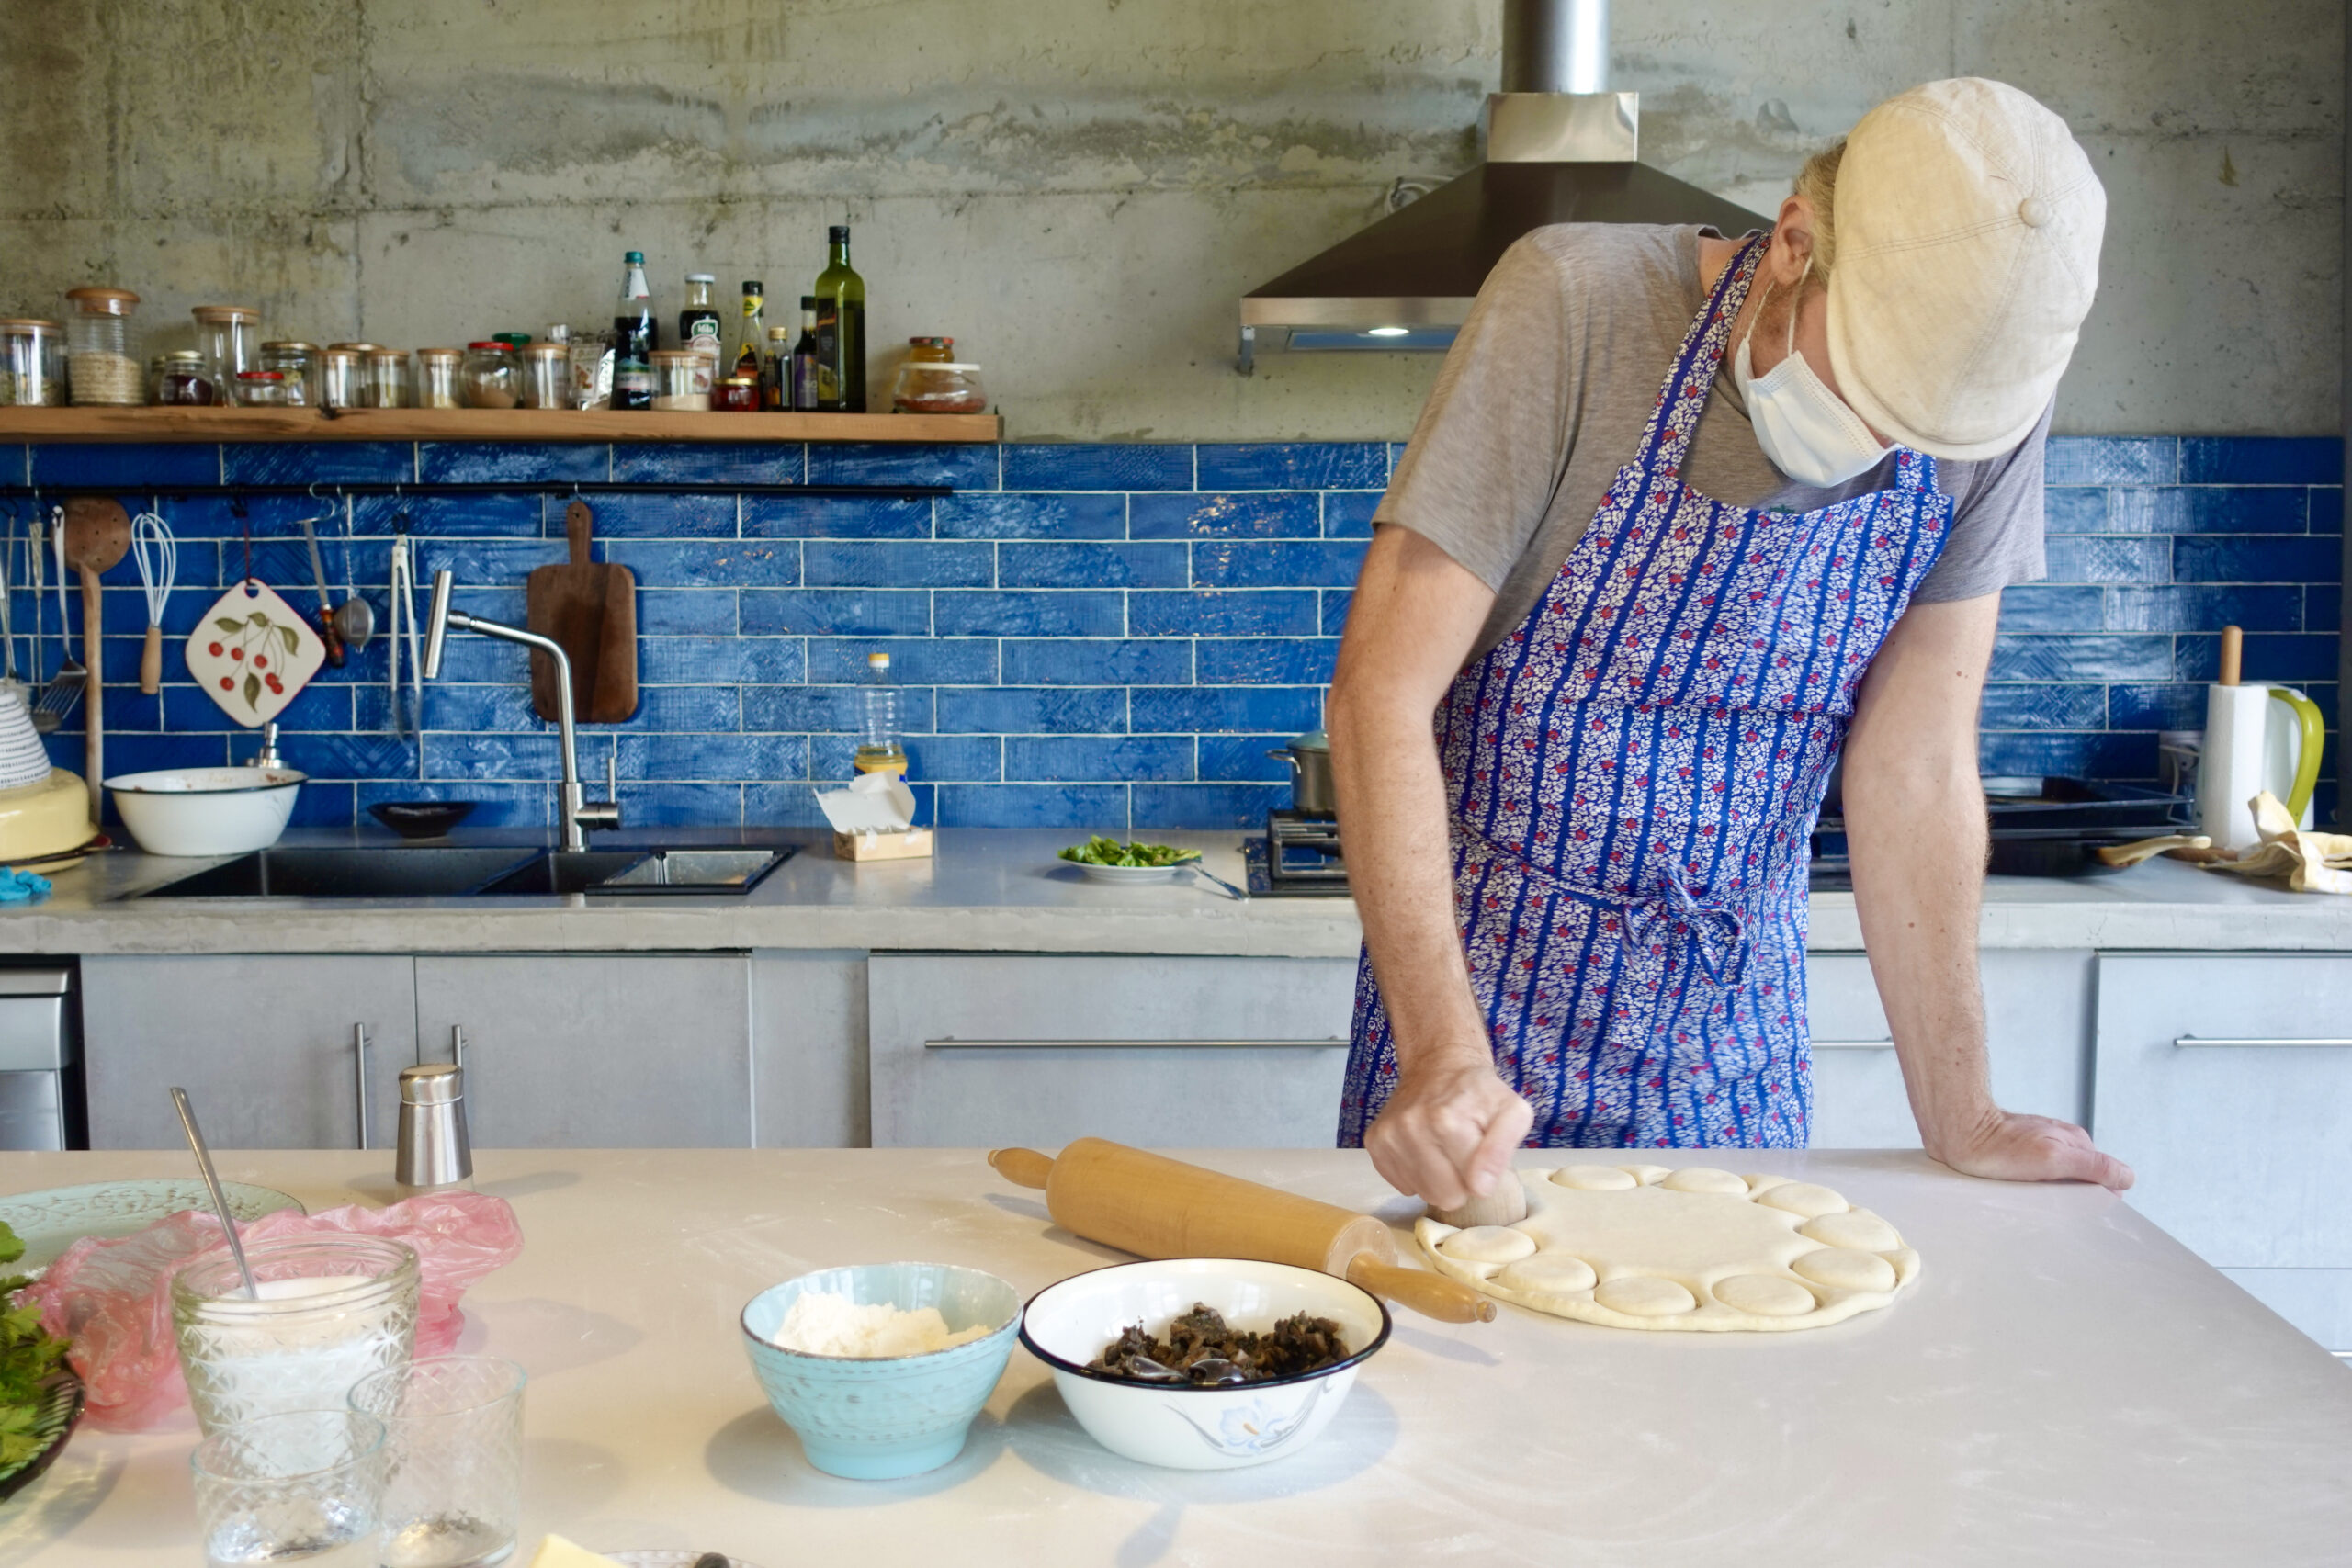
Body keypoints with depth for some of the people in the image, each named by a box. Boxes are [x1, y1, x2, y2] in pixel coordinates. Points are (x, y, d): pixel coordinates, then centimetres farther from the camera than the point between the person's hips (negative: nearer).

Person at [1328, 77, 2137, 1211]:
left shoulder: (1988, 410, -11)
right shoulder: (1577, 306, -22)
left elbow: (1916, 768, -7)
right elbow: (1382, 692, -24)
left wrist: (1959, 1120, -9)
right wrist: (1442, 1051, -31)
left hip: (1735, 1011, 3)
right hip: (1486, 977, -2)